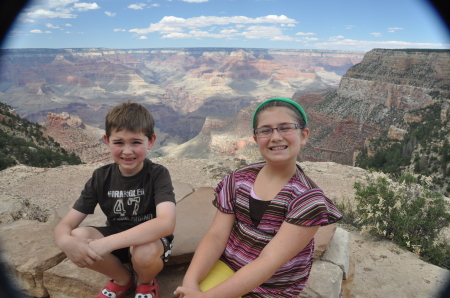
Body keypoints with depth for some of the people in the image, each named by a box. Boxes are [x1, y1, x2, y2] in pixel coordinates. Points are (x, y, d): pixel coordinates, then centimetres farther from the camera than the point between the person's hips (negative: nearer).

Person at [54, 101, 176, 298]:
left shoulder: (158, 174, -21)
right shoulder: (101, 177, -10)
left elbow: (166, 223, -37)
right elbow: (64, 225, -11)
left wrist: (109, 243, -43)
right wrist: (66, 241, -37)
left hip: (151, 240, -3)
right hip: (114, 240, 4)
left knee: (143, 252, -36)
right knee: (78, 239, -24)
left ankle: (145, 282, 2)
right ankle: (123, 278, 5)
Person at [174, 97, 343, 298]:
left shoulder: (308, 199, -16)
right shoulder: (238, 180, -5)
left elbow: (269, 261, -22)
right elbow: (216, 236, -7)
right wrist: (190, 281, -22)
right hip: (226, 268, 3)